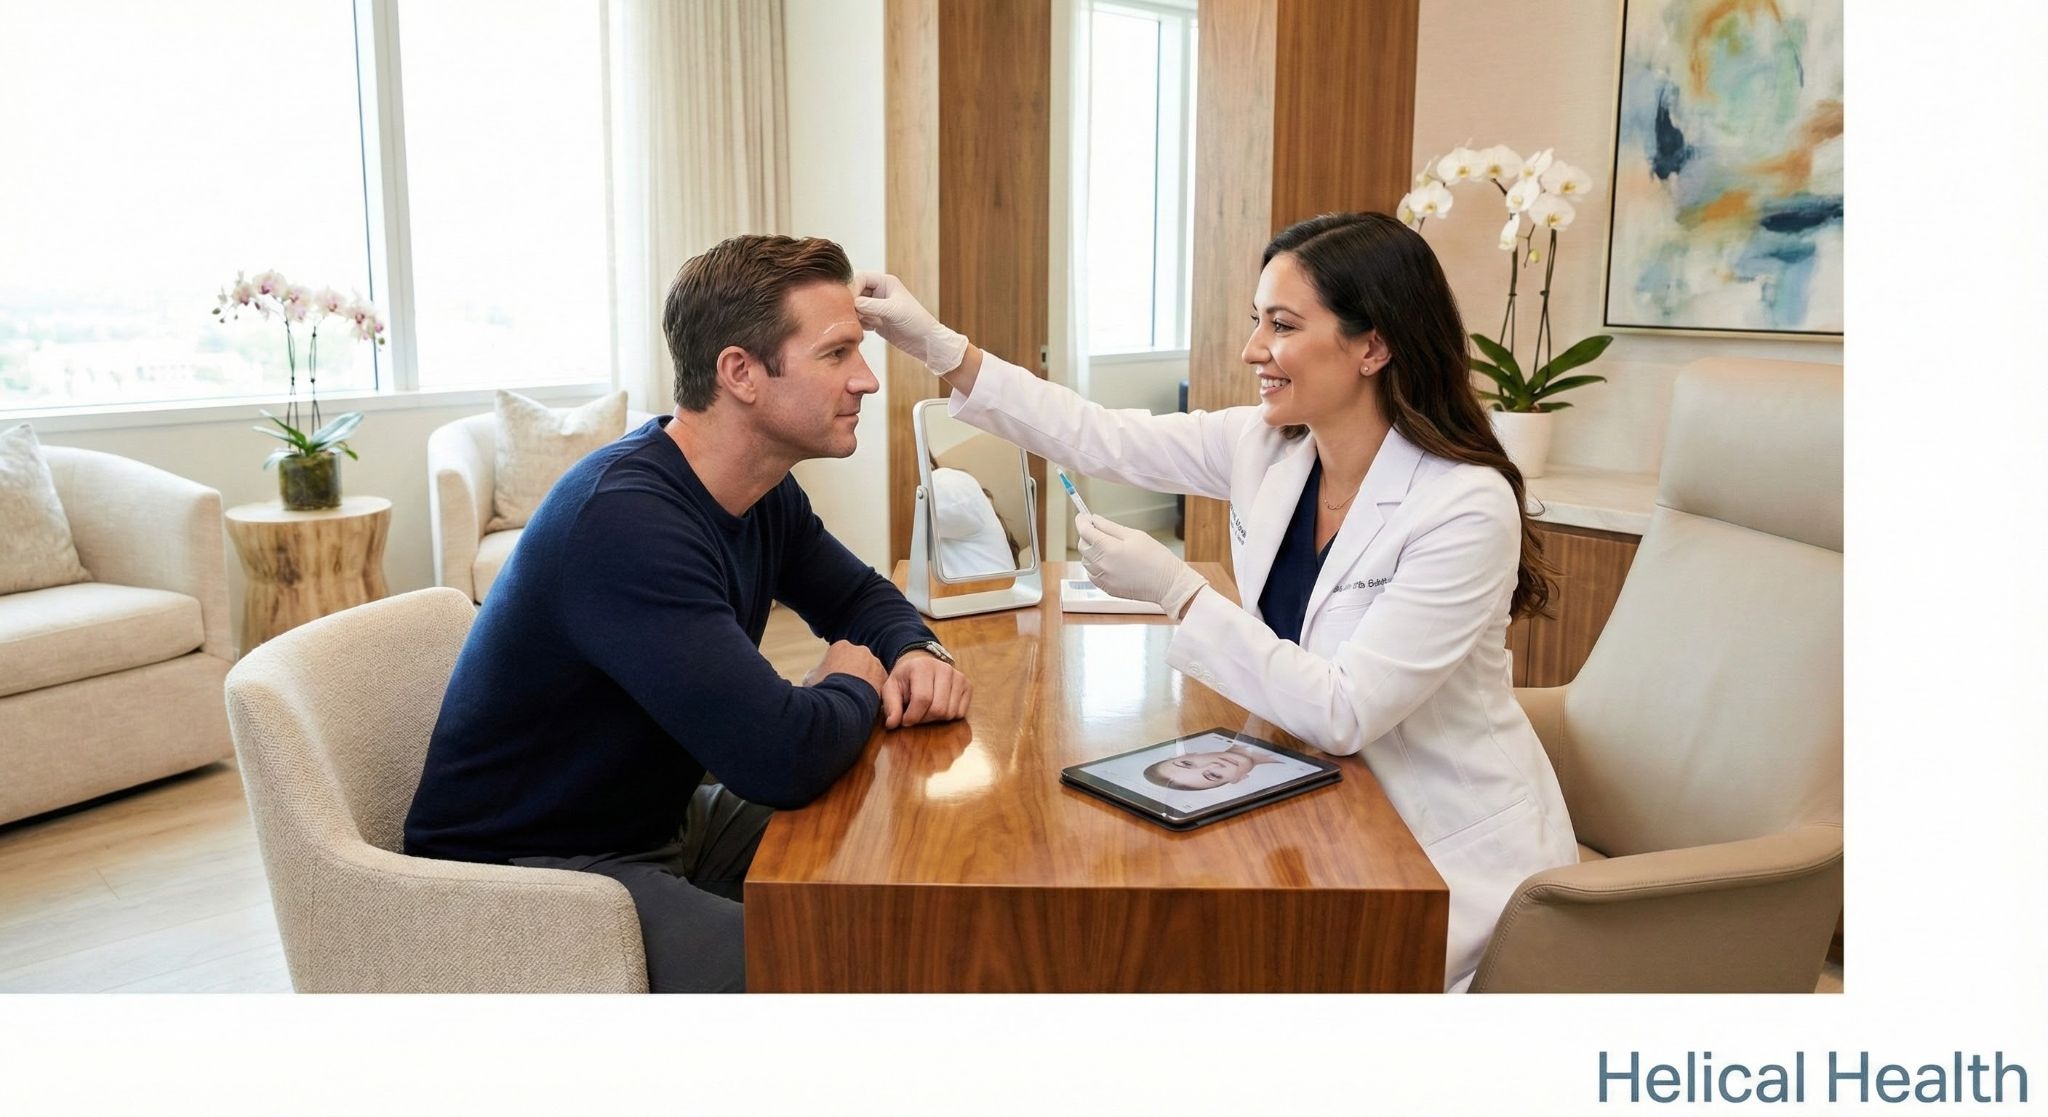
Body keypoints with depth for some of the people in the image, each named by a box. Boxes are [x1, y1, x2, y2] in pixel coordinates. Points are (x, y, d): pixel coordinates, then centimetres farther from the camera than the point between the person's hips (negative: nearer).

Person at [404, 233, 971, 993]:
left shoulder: (765, 493, -1)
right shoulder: (626, 520, -30)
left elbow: (858, 596, 16)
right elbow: (785, 757, -36)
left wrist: (917, 654, -7)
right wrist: (858, 684, -13)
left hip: (666, 819, 9)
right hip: (528, 868, -9)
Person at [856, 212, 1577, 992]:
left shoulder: (1469, 507, -25)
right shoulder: (1265, 448, -7)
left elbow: (1343, 711, -27)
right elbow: (1099, 439, -3)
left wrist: (1176, 591, -29)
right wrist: (939, 347, -9)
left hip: (1454, 853, -5)